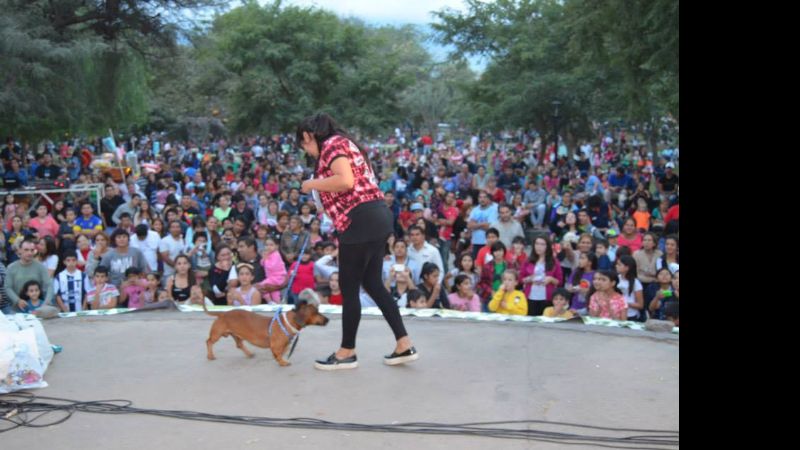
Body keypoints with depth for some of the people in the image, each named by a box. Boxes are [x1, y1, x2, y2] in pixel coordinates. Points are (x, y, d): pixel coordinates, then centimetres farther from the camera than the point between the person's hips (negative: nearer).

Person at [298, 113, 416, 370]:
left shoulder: (331, 144, -6)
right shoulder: (343, 143, 23)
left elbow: (345, 181, -21)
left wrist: (312, 184, -7)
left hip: (361, 222, -10)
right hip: (377, 218, 10)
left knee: (349, 289, 3)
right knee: (373, 284, 15)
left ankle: (347, 352, 15)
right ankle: (404, 345, 16)